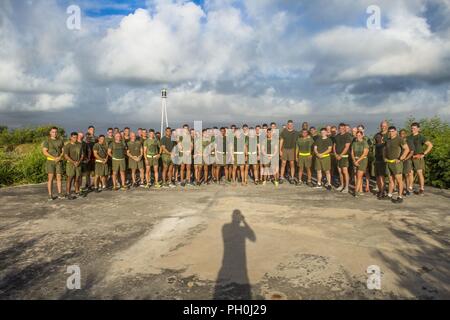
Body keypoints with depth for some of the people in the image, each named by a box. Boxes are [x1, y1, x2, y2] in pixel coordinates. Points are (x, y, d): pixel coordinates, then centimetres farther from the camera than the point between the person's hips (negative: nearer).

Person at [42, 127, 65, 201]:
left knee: (59, 178, 1)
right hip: (50, 161, -3)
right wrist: (54, 158, -20)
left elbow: (63, 151, 5)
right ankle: (50, 195, 0)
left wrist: (59, 157, -15)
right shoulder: (47, 141, -5)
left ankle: (60, 194, 8)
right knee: (50, 178, -5)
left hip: (59, 162, 3)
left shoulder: (60, 140, 6)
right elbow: (44, 152, -12)